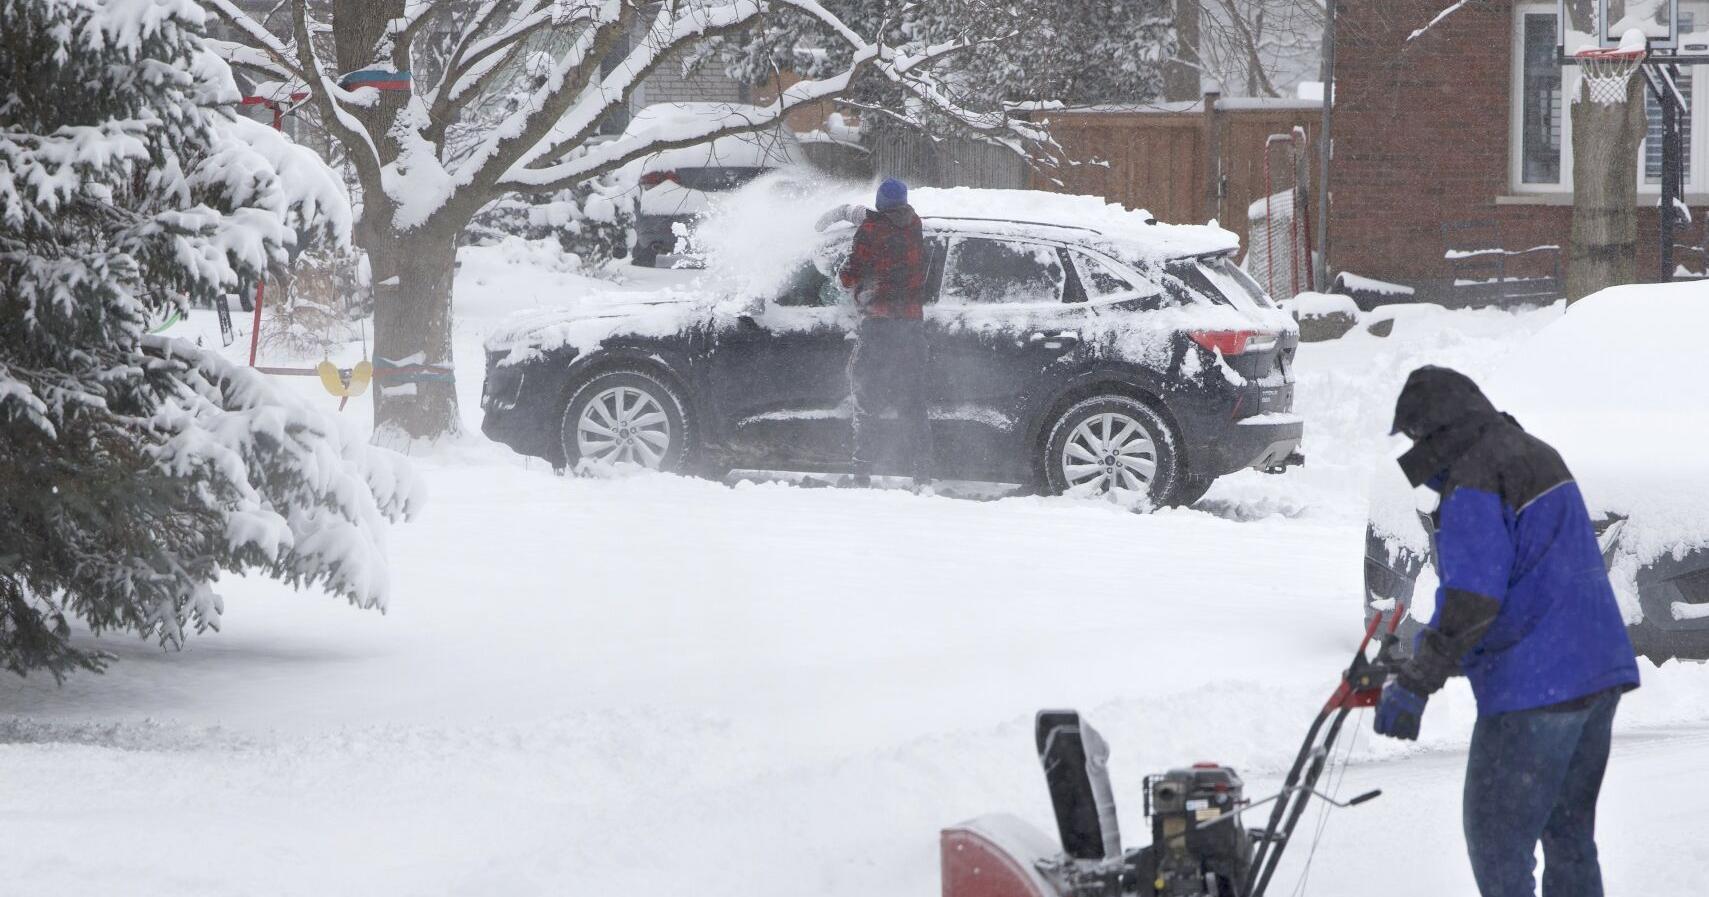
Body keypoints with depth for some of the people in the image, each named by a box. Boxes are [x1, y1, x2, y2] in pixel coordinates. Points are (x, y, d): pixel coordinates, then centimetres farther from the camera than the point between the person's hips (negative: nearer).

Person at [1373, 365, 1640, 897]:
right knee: (1569, 833, 17)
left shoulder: (1473, 484, -14)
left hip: (1533, 688, -10)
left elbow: (1471, 600, -23)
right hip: (1599, 673, 10)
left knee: (1497, 838, -3)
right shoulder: (1538, 455, 16)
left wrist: (1415, 685, -24)